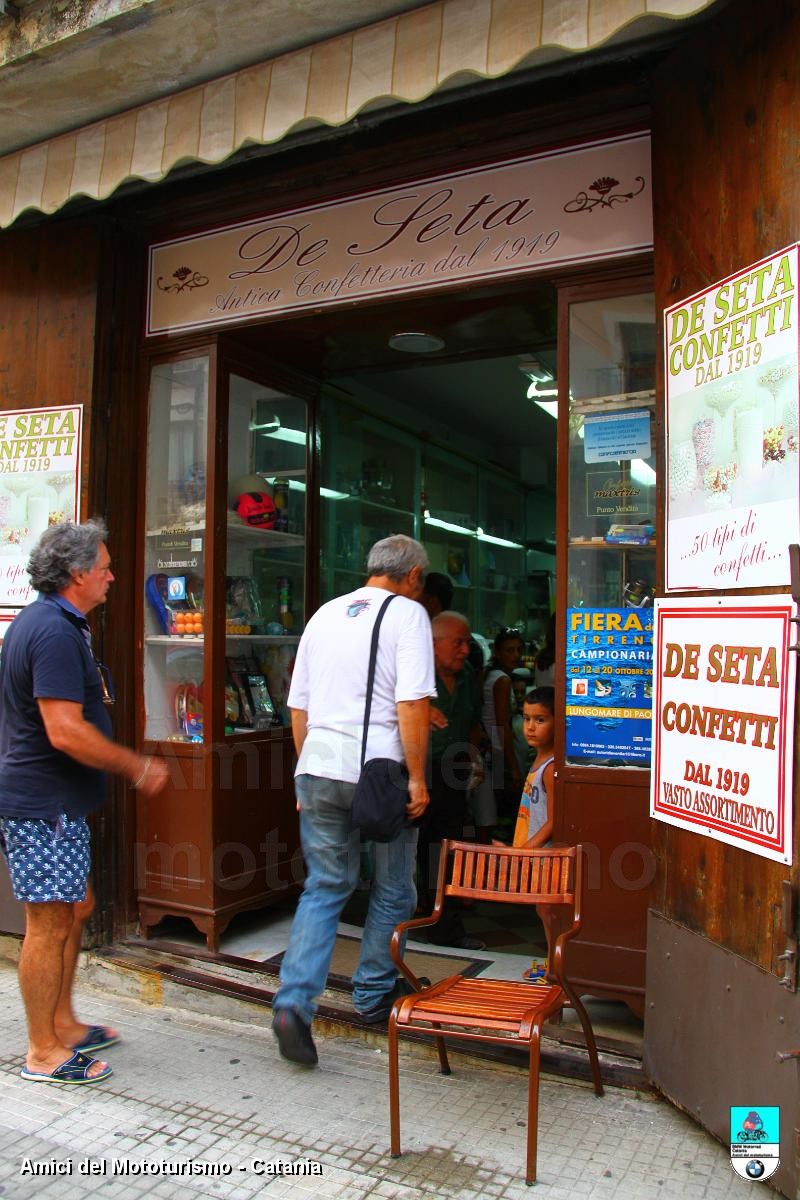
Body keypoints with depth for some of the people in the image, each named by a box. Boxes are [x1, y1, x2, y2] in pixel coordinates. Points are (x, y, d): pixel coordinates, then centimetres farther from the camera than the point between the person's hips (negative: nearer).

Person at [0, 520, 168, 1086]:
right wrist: (139, 768, -18)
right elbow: (65, 731, -27)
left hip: (55, 802, 11)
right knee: (50, 923, 1)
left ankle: (63, 1025, 32)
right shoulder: (55, 632, -21)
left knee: (76, 908, 18)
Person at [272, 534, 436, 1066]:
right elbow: (412, 704, -14)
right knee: (392, 891, 15)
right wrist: (417, 778, -9)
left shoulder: (326, 613, 14)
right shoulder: (407, 613, -3)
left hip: (319, 763, 5)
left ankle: (295, 1003, 2)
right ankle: (375, 995, 29)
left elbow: (298, 705, 16)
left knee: (324, 887, 13)